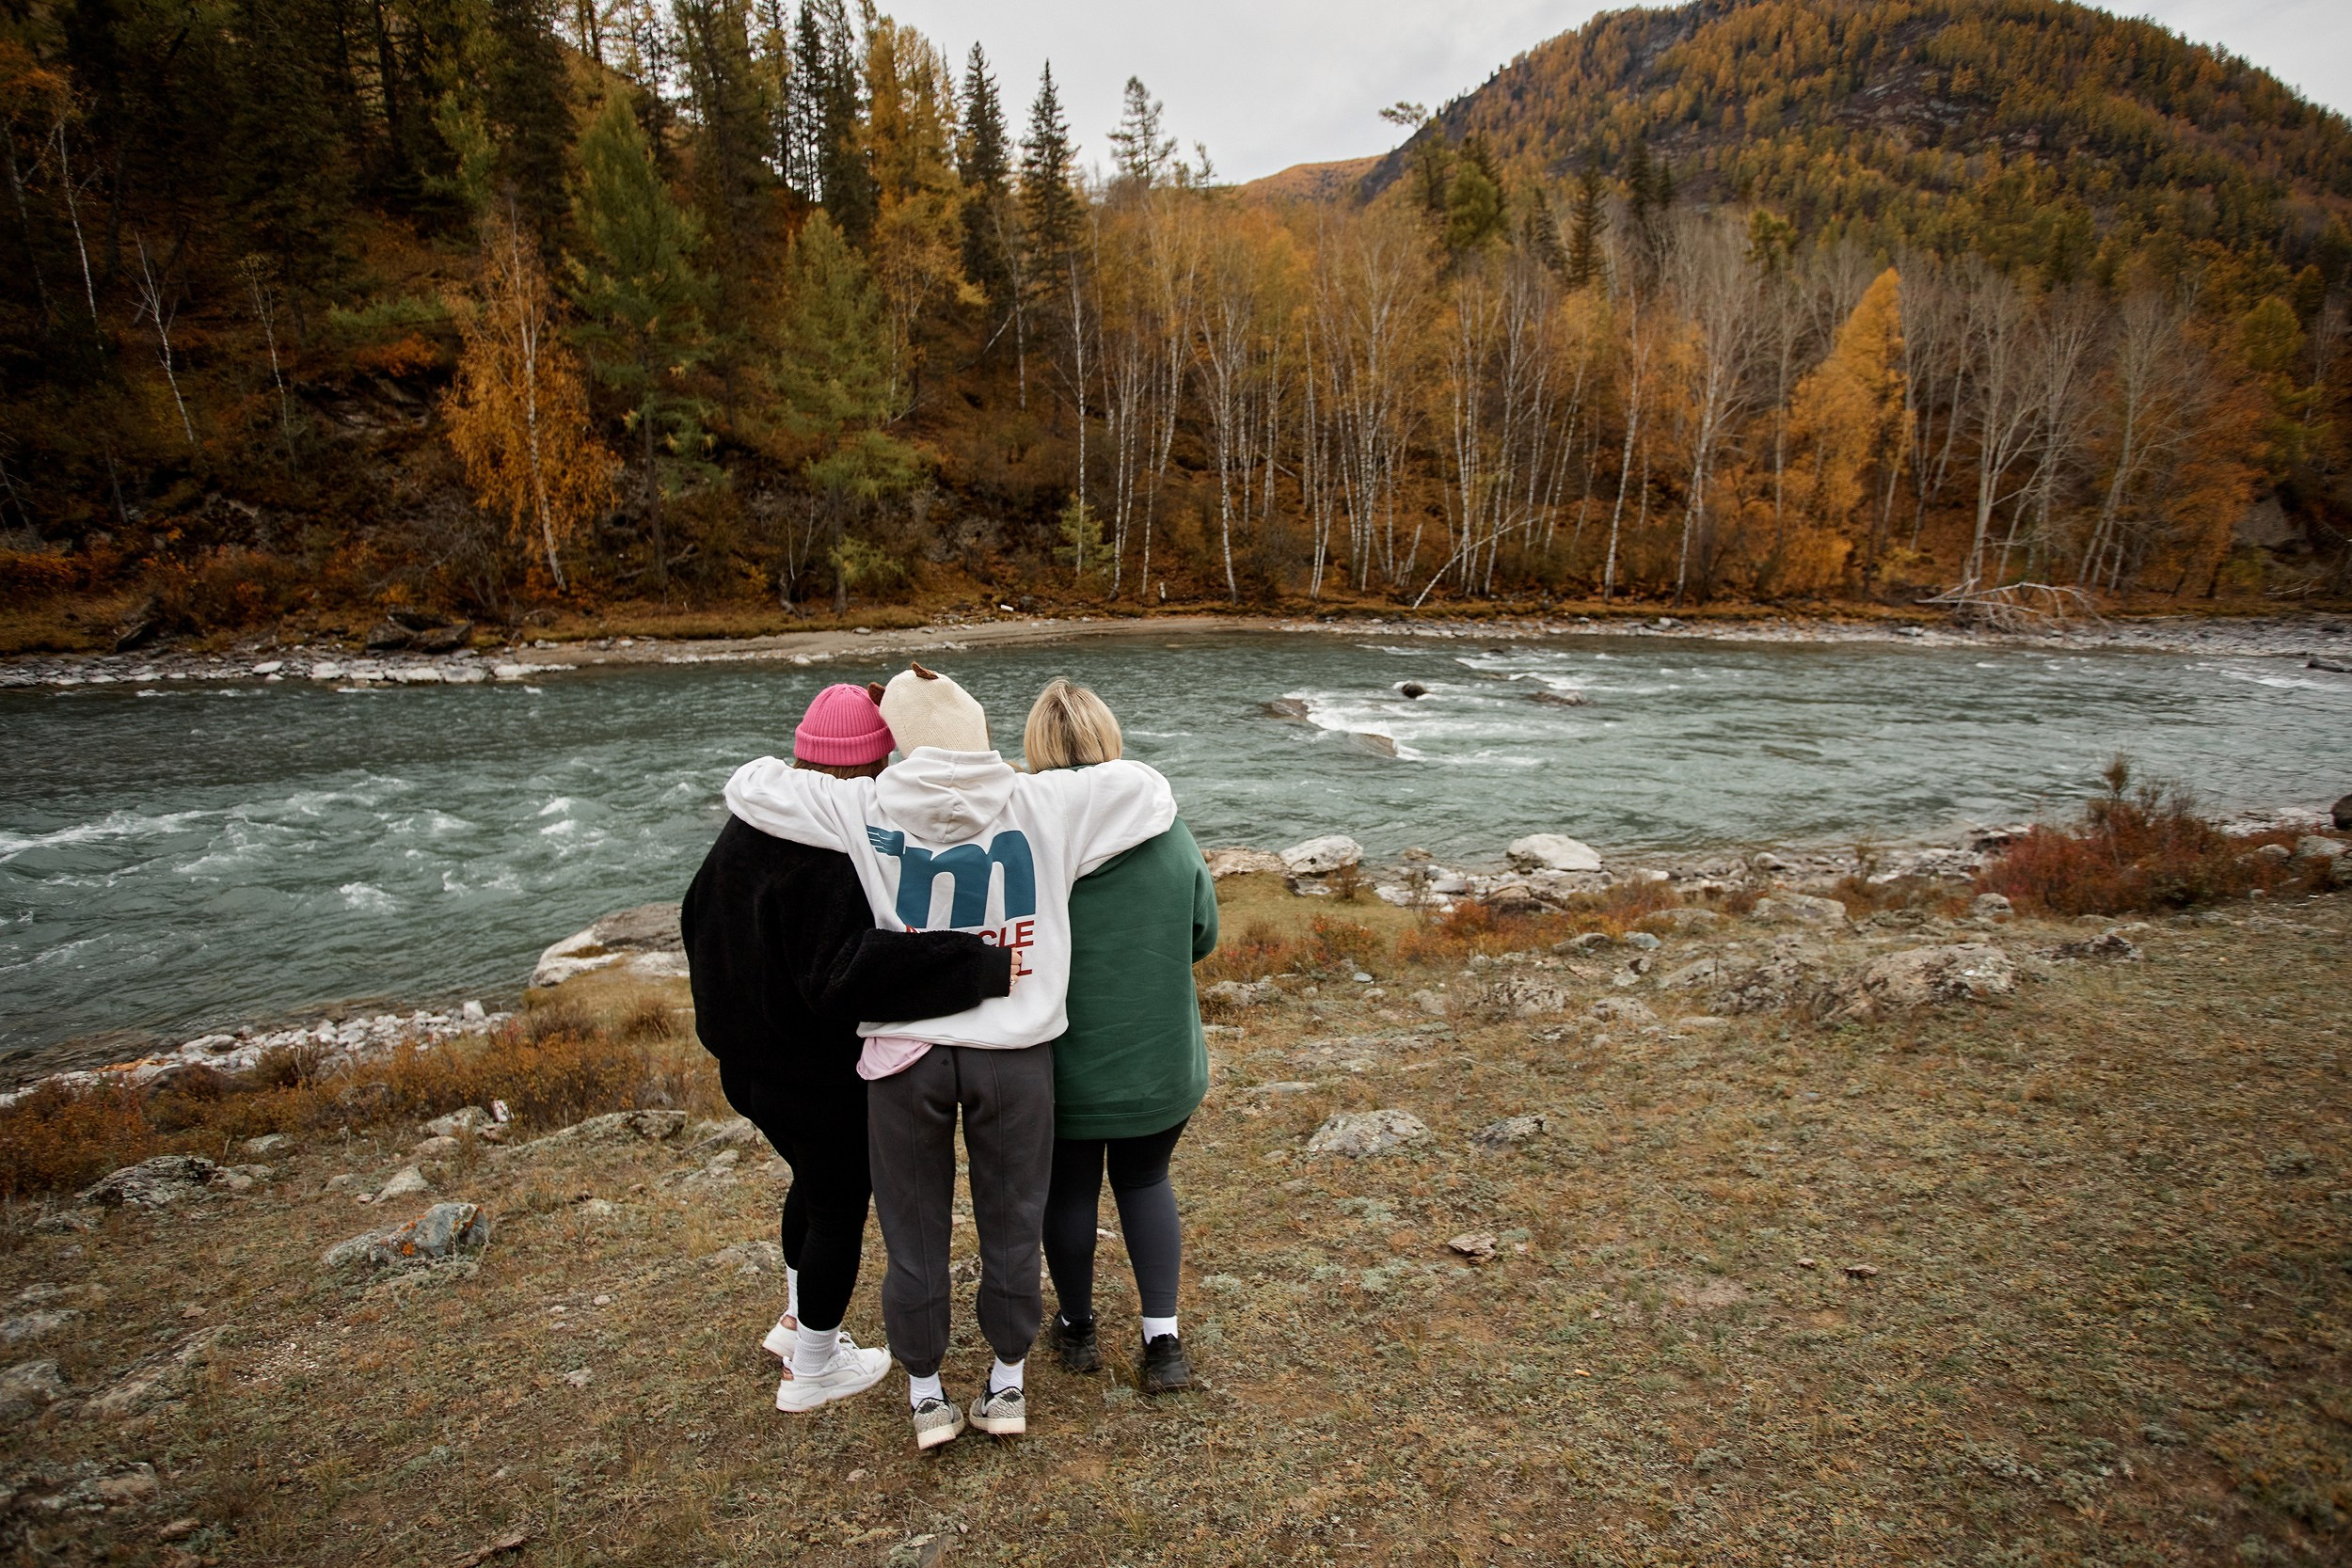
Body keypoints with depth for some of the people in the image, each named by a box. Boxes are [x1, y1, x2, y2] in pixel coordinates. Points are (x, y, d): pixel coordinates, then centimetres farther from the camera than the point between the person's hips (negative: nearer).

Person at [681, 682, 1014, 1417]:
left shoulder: (748, 826, -1)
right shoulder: (831, 854, -30)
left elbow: (699, 918, 12)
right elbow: (848, 970, -40)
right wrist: (983, 967, -41)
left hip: (750, 1061, 9)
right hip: (821, 1077, -9)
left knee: (815, 1183, 29)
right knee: (839, 1207, 13)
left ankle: (797, 1319, 49)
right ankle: (813, 1370, 33)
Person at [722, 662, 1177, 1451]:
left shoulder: (864, 810, -8)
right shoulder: (1042, 804, -7)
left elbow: (748, 787, 2)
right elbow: (1151, 793, 2)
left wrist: (833, 773, 18)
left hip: (905, 1052, 0)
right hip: (1014, 1051, 1)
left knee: (914, 1230, 20)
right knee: (1011, 1223, 20)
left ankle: (925, 1393, 38)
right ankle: (1008, 1384, 38)